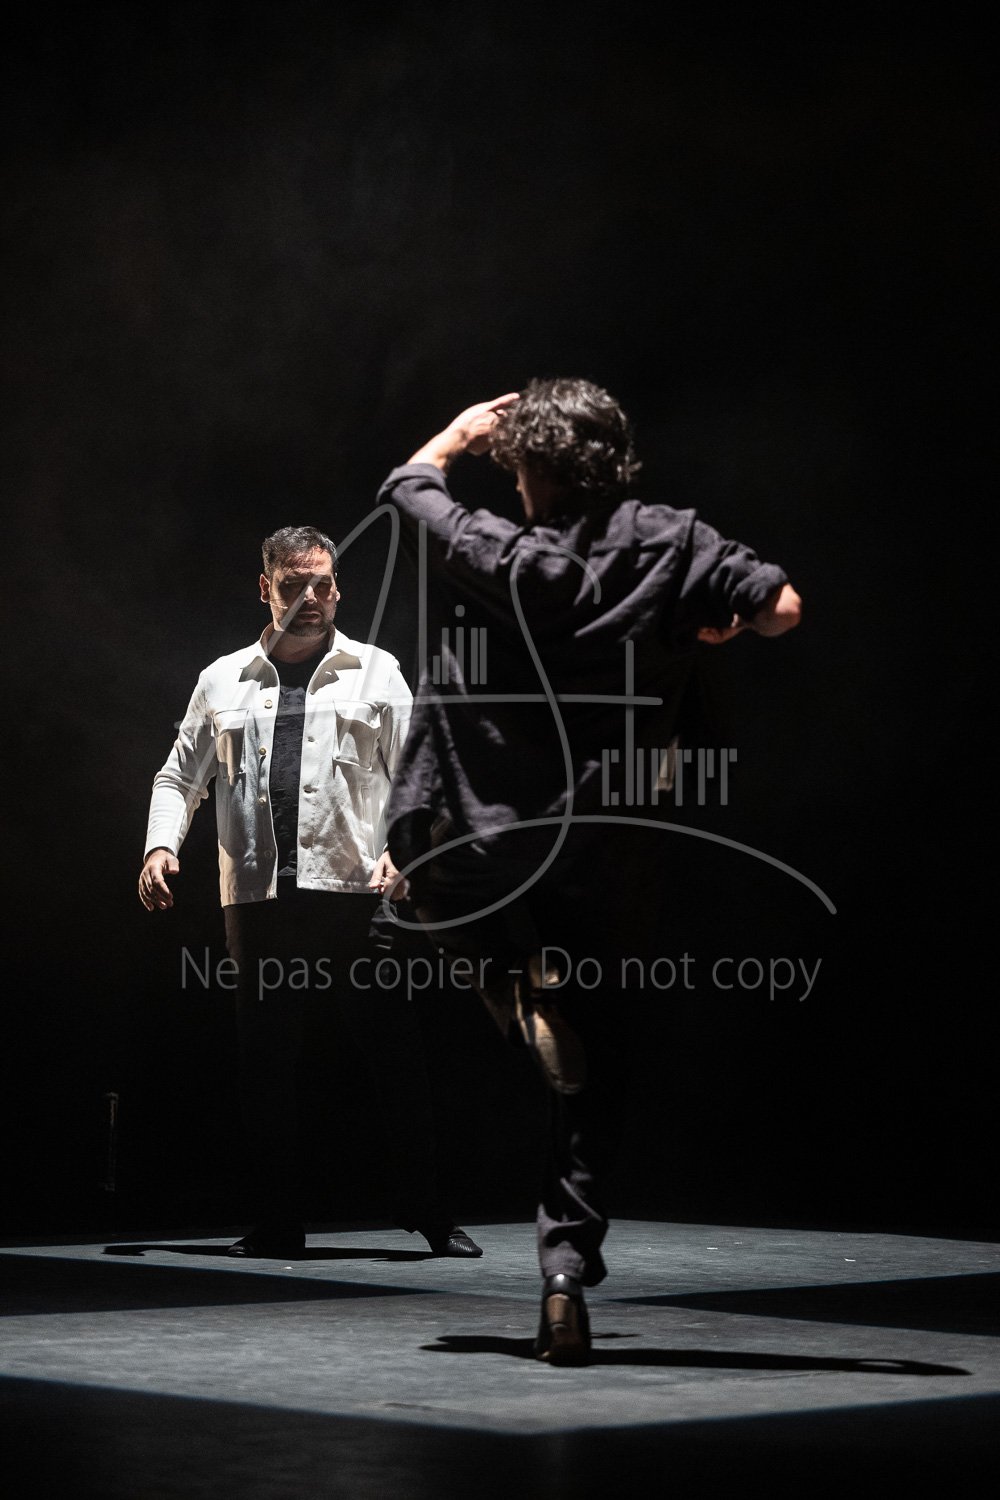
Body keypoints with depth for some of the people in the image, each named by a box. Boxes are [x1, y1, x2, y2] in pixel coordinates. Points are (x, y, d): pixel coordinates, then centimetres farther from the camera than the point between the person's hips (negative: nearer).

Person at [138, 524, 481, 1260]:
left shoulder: (376, 673, 10)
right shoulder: (223, 681, 15)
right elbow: (180, 777, 19)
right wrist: (161, 846, 2)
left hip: (355, 895, -2)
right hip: (258, 899, 2)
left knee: (396, 1053, -4)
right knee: (266, 1063, 5)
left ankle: (429, 1212, 3)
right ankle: (278, 1221, 13)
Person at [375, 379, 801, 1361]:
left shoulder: (492, 555, -11)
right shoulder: (670, 545, -7)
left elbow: (407, 488, 7)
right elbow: (781, 608, -9)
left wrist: (460, 433, 26)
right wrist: (711, 626, 12)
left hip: (465, 850, -2)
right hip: (603, 856, 2)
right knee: (591, 1070, 10)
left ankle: (524, 986, 2)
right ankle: (568, 1262, 0)